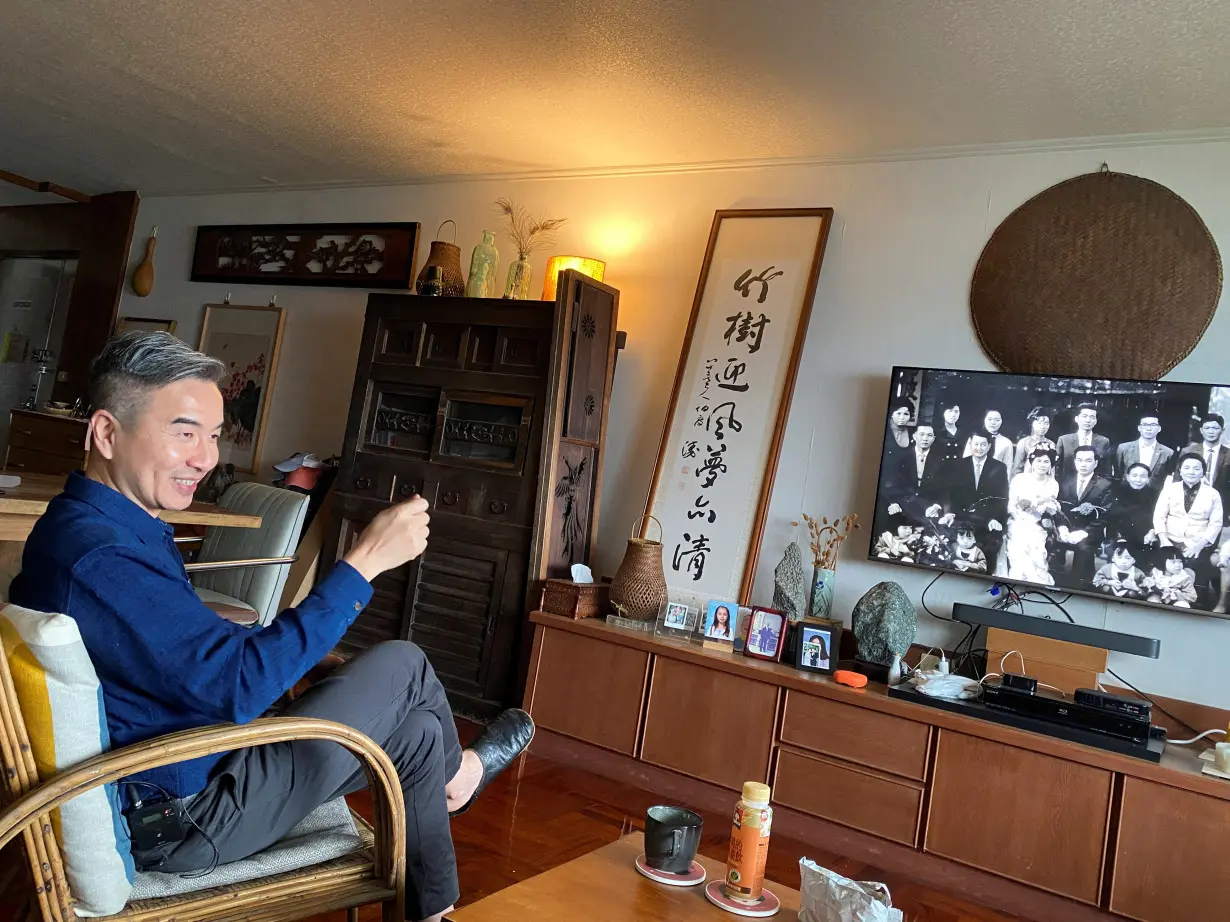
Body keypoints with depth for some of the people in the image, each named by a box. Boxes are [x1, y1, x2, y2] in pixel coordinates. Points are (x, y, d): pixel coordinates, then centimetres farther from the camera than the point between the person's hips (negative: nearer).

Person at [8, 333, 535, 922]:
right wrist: (364, 561, -31)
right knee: (401, 666, -4)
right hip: (176, 823, -10)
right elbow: (237, 685, -34)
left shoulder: (88, 526, 6)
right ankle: (455, 775, 29)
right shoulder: (97, 555, -30)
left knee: (416, 733, 13)